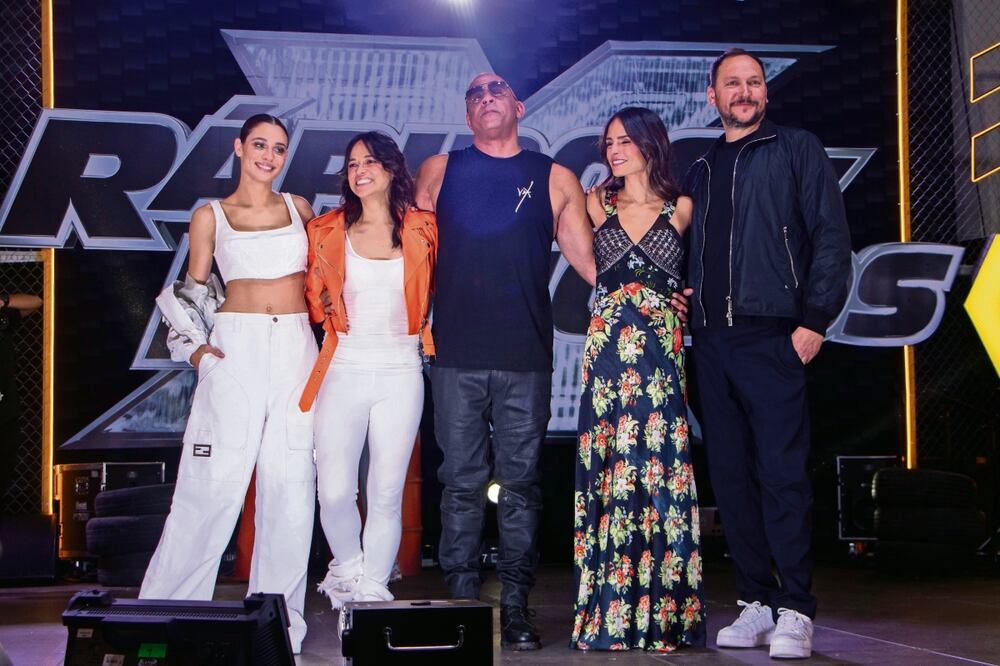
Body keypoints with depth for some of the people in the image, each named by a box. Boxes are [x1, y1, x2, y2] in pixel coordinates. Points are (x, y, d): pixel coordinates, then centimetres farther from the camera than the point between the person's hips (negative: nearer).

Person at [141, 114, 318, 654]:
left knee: (291, 484, 0)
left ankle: (280, 620, 7)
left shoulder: (297, 207, 15)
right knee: (214, 482, -9)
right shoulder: (210, 216, 8)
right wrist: (194, 343, -3)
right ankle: (168, 609, 0)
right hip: (236, 348, -3)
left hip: (297, 349, 3)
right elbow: (192, 291, 10)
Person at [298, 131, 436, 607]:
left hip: (401, 371, 0)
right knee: (334, 492, -7)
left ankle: (373, 590, 14)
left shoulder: (422, 230, 4)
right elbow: (311, 296, 16)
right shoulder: (327, 231, 6)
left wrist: (427, 327, 5)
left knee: (387, 494, 0)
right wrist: (331, 321, 1)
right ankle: (348, 566, 21)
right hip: (344, 368, 0)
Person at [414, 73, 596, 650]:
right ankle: (463, 598, 7)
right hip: (457, 354, 1)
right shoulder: (440, 170, 14)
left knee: (521, 481, 0)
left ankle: (516, 604, 5)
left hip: (526, 358, 0)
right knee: (463, 481, 1)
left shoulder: (555, 179, 11)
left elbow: (588, 259, 9)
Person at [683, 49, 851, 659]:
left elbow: (831, 236, -2)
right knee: (731, 476, 5)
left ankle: (795, 611, -5)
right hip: (712, 341, 6)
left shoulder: (797, 150, 5)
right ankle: (757, 602, 12)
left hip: (772, 336, -5)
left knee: (782, 475, -9)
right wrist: (688, 304, 5)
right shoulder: (702, 169, 20)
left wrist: (815, 319, -11)